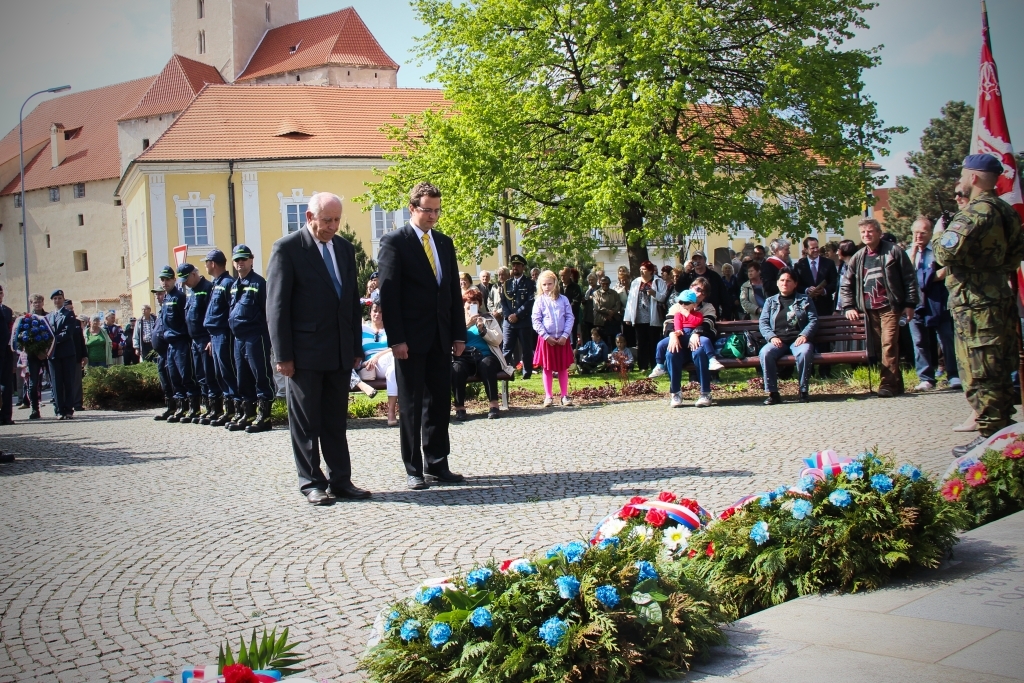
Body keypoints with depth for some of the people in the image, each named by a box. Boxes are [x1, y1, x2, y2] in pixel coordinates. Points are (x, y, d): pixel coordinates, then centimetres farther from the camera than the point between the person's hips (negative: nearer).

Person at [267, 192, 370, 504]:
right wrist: (283, 355, -12)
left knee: (336, 420, 10)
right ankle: (311, 483, 11)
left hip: (340, 352, 5)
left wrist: (357, 347, 11)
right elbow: (276, 306, -8)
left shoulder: (345, 249, 11)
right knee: (305, 422, 3)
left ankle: (341, 481, 16)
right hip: (305, 352, -5)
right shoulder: (287, 248, -6)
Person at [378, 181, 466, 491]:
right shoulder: (394, 242, -5)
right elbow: (388, 294, -10)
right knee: (411, 405, 2)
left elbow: (454, 291, 14)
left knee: (440, 402, 8)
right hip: (411, 338, -6)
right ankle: (413, 469, 9)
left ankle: (437, 465, 17)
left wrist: (459, 334, 8)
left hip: (441, 337, 6)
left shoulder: (445, 243, 13)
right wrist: (396, 339, -16)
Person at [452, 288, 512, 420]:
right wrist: (466, 325, -13)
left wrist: (482, 329, -9)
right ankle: (459, 408, -31)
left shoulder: (488, 319, 20)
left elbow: (498, 340, 6)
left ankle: (494, 405, -37)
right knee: (457, 369, -35)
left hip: (485, 356, 0)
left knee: (486, 365, -37)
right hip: (464, 357, 0)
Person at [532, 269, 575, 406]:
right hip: (546, 338, -1)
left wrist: (565, 335, -9)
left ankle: (565, 395, 13)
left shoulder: (563, 299, 3)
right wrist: (546, 336, -13)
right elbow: (536, 321, -5)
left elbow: (570, 318, 1)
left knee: (563, 368, 7)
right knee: (547, 368, 5)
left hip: (562, 339, 1)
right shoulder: (539, 301, -1)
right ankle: (548, 396, 11)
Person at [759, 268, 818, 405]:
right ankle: (773, 393, -26)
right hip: (778, 340, 1)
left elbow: (813, 320, 8)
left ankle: (804, 391, -22)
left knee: (804, 352, -37)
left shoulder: (805, 300, 19)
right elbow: (762, 322, 10)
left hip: (798, 340, -1)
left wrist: (804, 335, -12)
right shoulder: (770, 301, 22)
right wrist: (772, 337, -9)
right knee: (765, 352, -33)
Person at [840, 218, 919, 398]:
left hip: (890, 307, -5)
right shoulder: (857, 258, 13)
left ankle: (888, 384, -15)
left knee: (888, 344, -14)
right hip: (868, 310, 5)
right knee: (878, 346, 4)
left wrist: (910, 304, -5)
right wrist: (848, 307, 5)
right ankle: (896, 383, 11)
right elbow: (846, 285, 17)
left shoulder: (894, 251, 0)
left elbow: (910, 278, 0)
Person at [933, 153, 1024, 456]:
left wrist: (939, 236, -6)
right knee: (999, 371, 15)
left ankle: (990, 436, -2)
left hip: (976, 303, -10)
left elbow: (945, 251, -26)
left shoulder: (977, 211, -16)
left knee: (979, 374, -5)